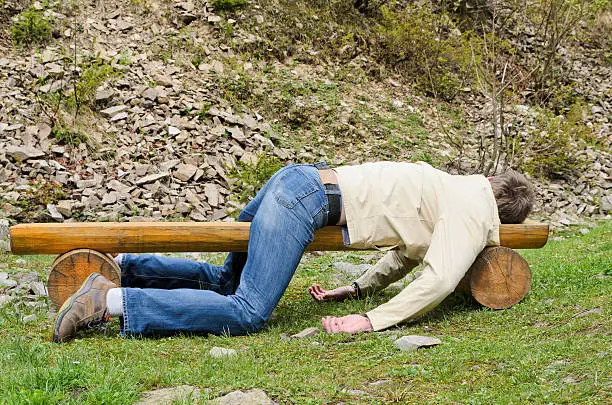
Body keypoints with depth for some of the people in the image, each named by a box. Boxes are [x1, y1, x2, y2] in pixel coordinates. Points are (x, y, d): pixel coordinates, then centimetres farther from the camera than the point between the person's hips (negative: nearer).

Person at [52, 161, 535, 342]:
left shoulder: (453, 187, 24)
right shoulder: (474, 212, -4)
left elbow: (409, 253, 27)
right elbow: (439, 279, -16)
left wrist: (357, 289, 18)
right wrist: (374, 320, -17)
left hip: (300, 179, 10)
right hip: (307, 198, -10)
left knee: (226, 282, 19)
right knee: (246, 312, -18)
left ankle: (121, 267, 11)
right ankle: (111, 300, -23)